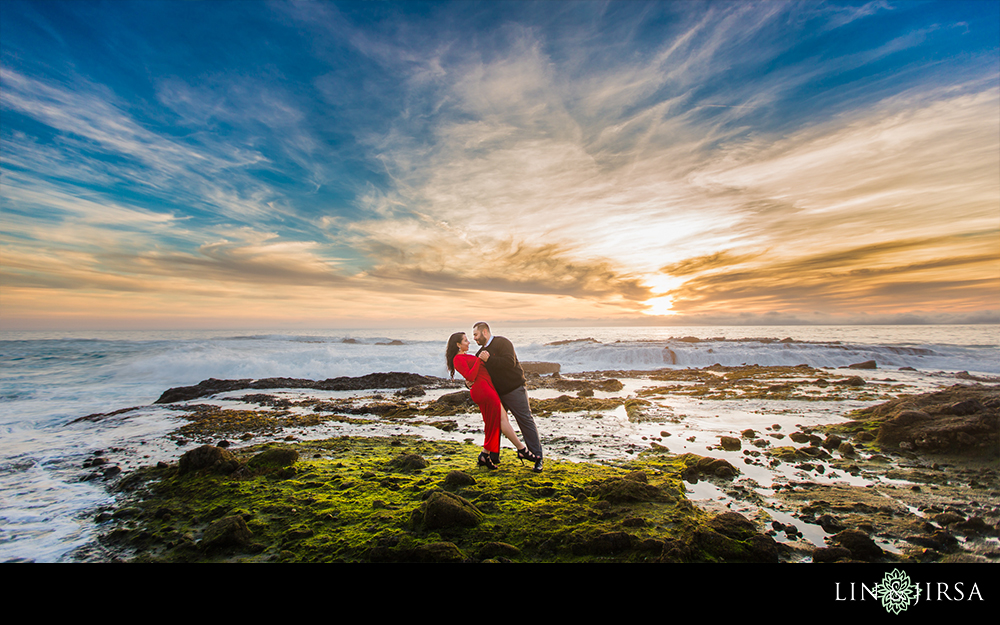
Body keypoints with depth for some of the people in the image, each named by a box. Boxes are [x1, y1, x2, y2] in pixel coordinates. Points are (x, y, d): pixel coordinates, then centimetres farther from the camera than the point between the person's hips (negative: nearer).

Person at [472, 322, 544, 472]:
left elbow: (510, 362, -28)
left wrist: (489, 359, -28)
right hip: (496, 393, 8)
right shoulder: (481, 351, 13)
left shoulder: (502, 343, -12)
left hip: (514, 389, -8)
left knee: (526, 420, -5)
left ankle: (537, 456, 3)